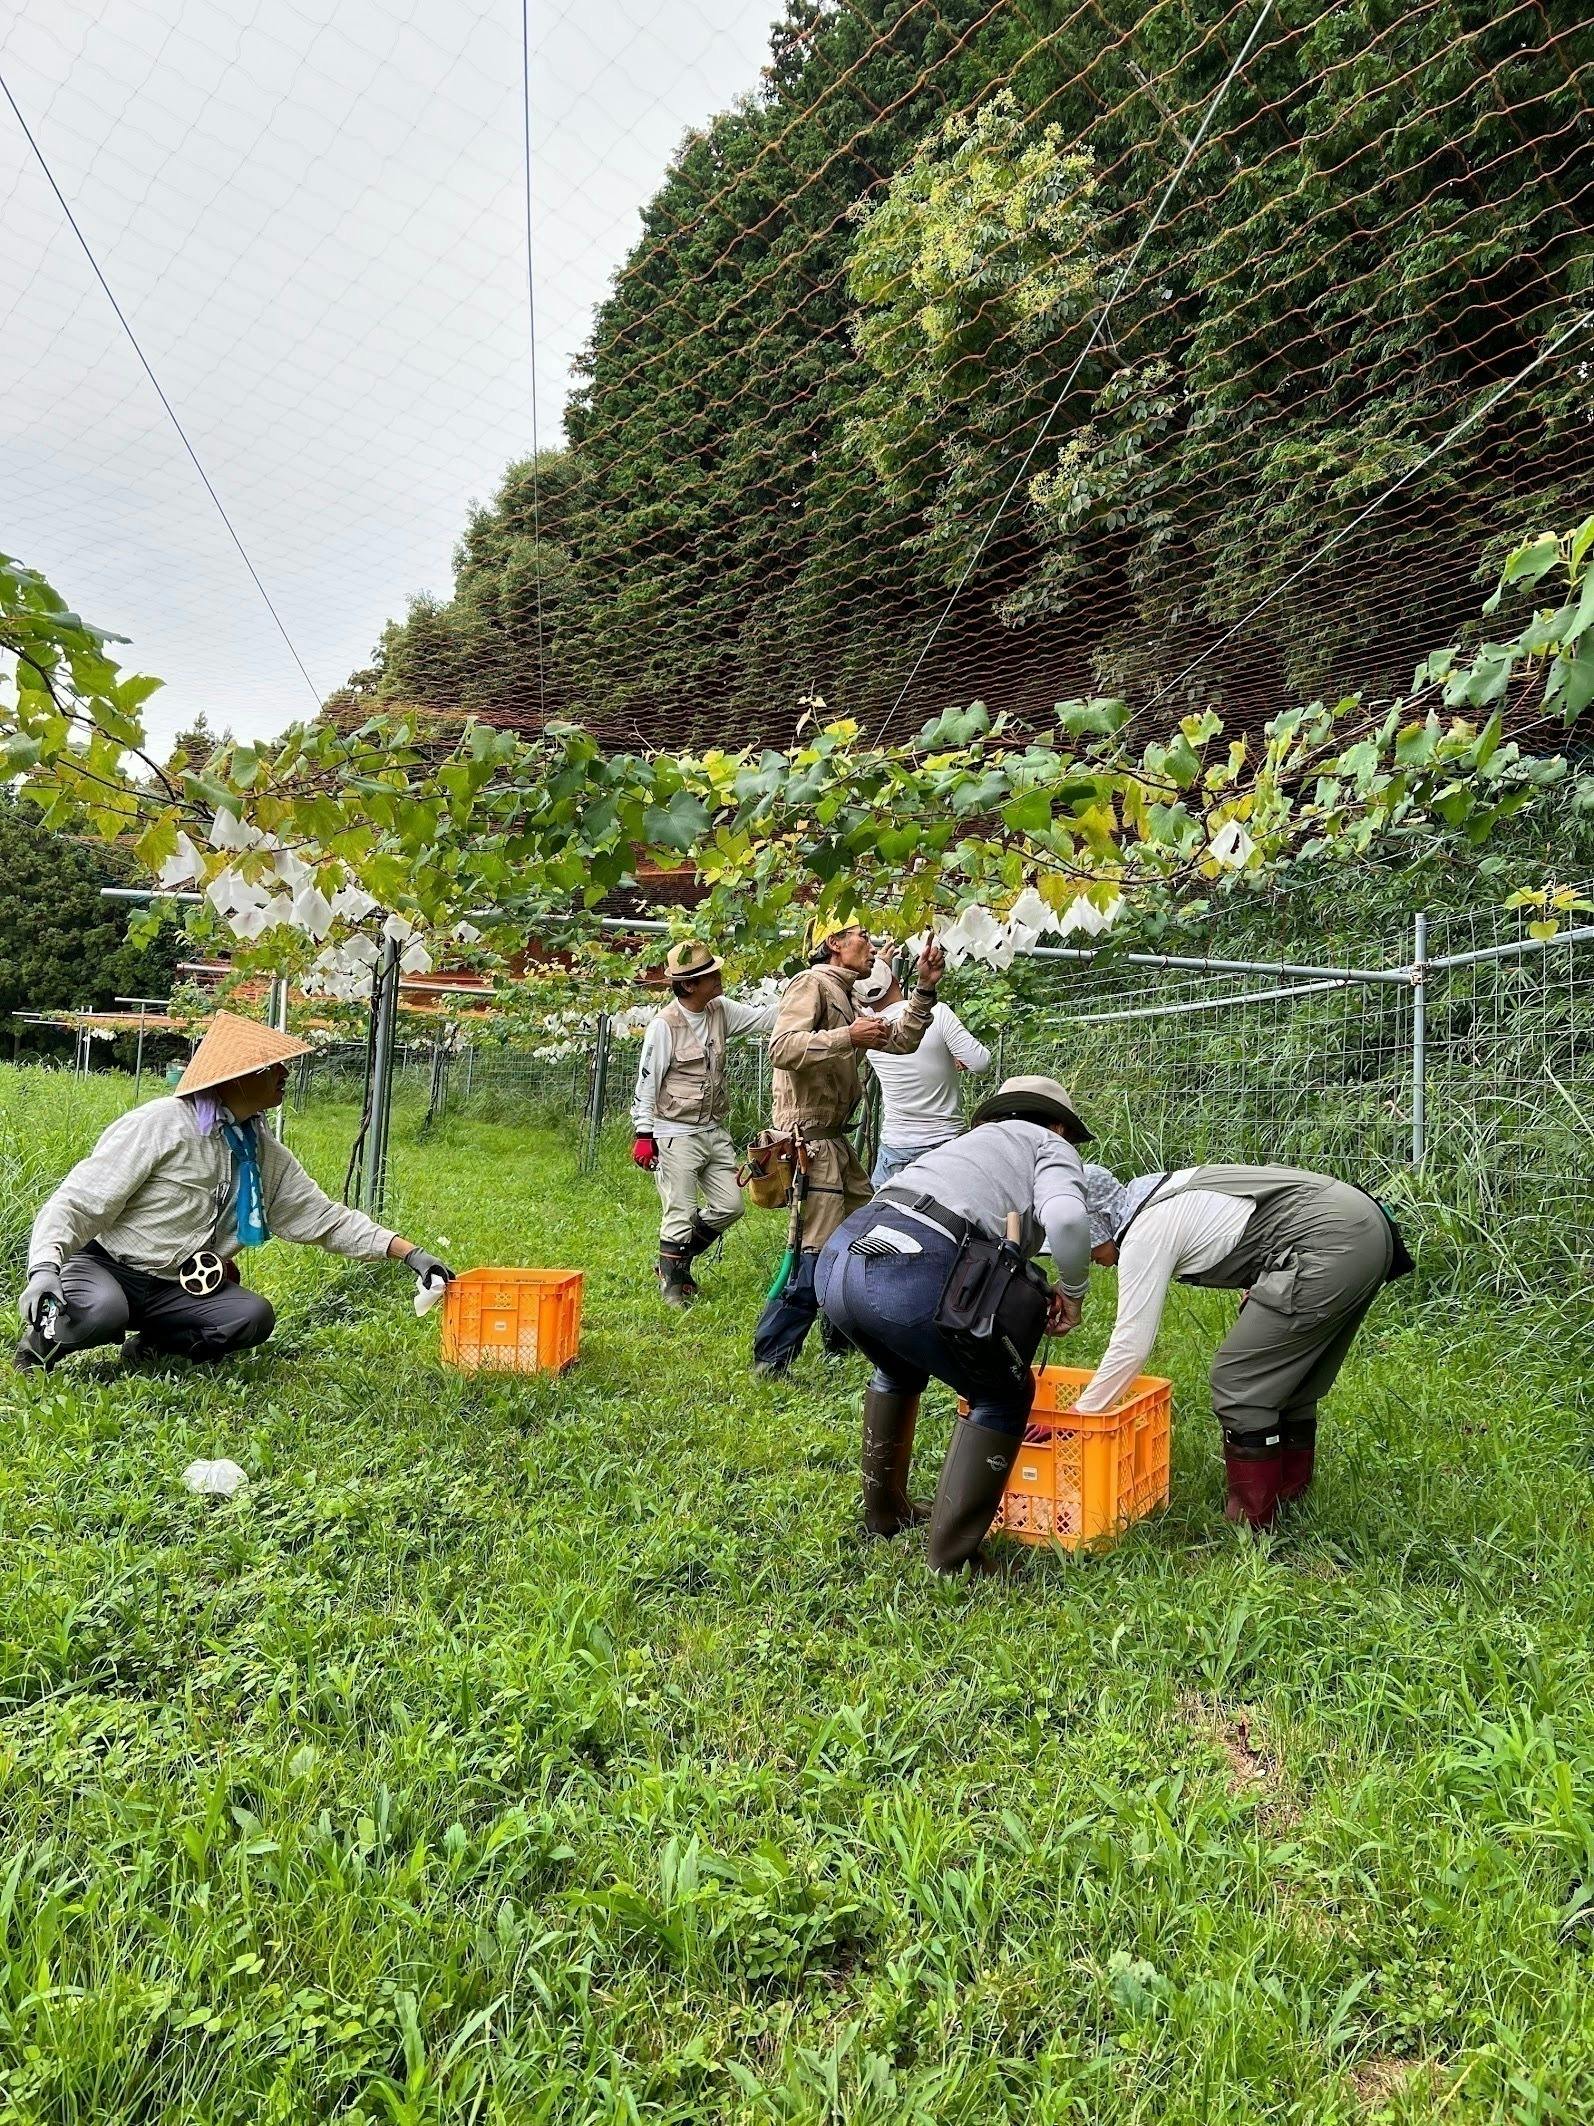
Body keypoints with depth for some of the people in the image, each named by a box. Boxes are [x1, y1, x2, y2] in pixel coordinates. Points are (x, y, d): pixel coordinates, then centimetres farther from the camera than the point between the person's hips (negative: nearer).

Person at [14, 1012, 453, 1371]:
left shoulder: (264, 1153, 4)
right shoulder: (159, 1124, -16)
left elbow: (324, 1216, 6)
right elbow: (76, 1202, -17)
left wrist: (410, 1253, -2)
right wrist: (44, 1268, -35)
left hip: (173, 1288, 5)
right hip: (101, 1265, -5)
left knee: (255, 1317, -21)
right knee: (101, 1310, -38)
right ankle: (45, 1339, -4)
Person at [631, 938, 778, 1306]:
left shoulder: (721, 1010, 4)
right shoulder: (665, 1025, -15)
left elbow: (765, 1017, 4)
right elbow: (647, 1082, -12)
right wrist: (644, 1134, -14)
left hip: (715, 1132, 7)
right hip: (676, 1135, -7)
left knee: (729, 1206, 10)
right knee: (681, 1215, -1)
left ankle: (680, 1258, 30)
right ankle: (671, 1283, 18)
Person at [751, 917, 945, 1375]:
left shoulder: (848, 1001, 24)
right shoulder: (811, 984, -7)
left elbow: (903, 1041, 23)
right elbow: (781, 1048, -22)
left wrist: (925, 988, 16)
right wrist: (847, 1038, -25)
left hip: (835, 1139, 11)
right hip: (808, 1136, -11)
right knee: (817, 1250, -14)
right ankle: (770, 1360, -9)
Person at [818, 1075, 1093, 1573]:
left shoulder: (970, 1142, 40)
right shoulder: (1050, 1147, 21)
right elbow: (1065, 1218, -4)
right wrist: (1073, 1290, 13)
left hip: (836, 1261, 8)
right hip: (915, 1275, -7)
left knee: (900, 1370, 38)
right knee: (1003, 1397, 18)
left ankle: (884, 1513, 46)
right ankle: (952, 1560, 16)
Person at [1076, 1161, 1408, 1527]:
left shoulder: (1143, 1235, -8)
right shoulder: (1163, 1196, 18)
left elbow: (1131, 1345, -7)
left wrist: (1080, 1415, 2)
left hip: (1326, 1246, -10)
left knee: (1239, 1382, -1)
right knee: (1287, 1374, 22)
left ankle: (1250, 1518, 9)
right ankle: (1290, 1494, 35)